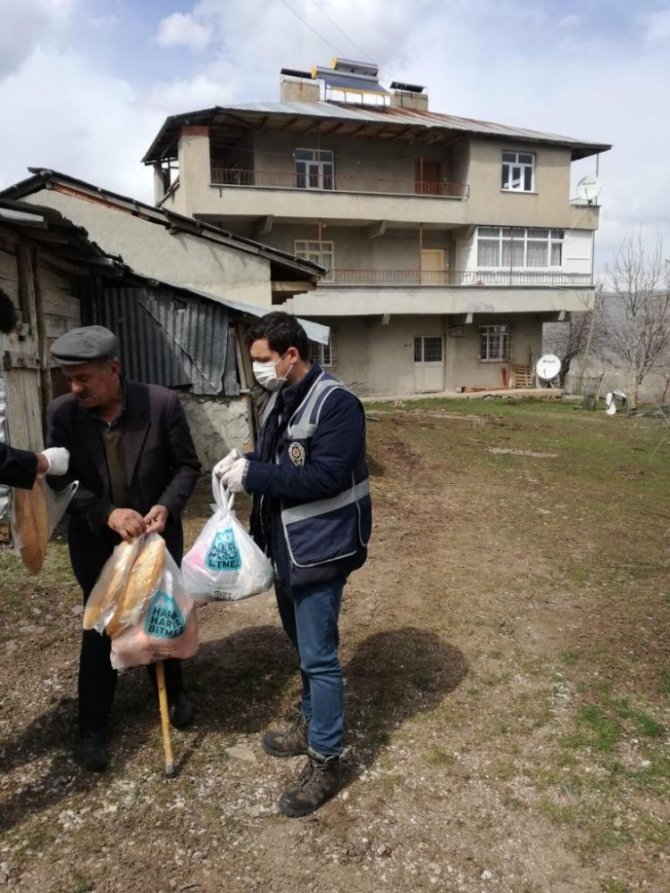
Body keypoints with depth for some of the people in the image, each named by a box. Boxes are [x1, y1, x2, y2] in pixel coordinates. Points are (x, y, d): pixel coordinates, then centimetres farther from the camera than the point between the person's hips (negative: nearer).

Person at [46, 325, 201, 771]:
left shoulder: (162, 403, -17)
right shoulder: (62, 412, -12)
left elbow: (187, 465, -8)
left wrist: (167, 507, -24)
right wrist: (108, 514, -24)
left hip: (157, 534, 0)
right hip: (96, 541, 0)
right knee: (100, 630, 10)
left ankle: (173, 690, 44)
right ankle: (92, 726, 29)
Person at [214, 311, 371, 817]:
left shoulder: (337, 403, -19)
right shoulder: (280, 401, 9)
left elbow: (326, 476, -27)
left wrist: (253, 476, -24)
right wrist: (243, 465, -4)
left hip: (321, 550, -9)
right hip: (286, 546, 9)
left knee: (319, 656, 1)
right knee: (303, 646, 22)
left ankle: (327, 763, 17)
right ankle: (310, 726, 42)